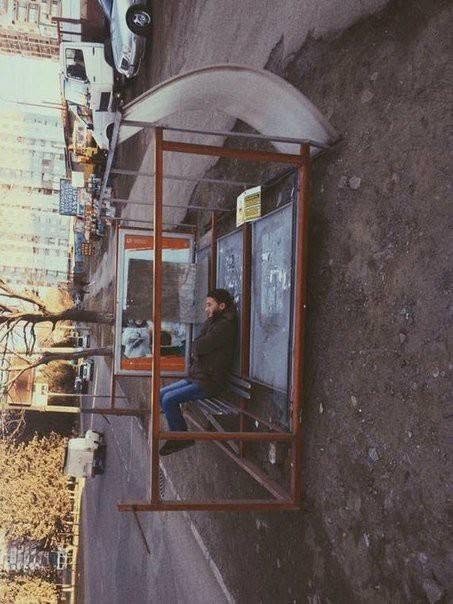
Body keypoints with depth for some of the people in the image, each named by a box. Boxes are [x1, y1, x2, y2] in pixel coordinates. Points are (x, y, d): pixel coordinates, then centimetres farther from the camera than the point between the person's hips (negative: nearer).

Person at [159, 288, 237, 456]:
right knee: (162, 394, 6)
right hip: (196, 378, 10)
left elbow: (199, 347, -22)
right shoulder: (213, 323, 16)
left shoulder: (224, 326, -16)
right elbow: (197, 348, 16)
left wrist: (197, 345, -1)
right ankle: (179, 434, 10)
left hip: (209, 382, -10)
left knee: (169, 399, -19)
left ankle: (182, 438, -4)